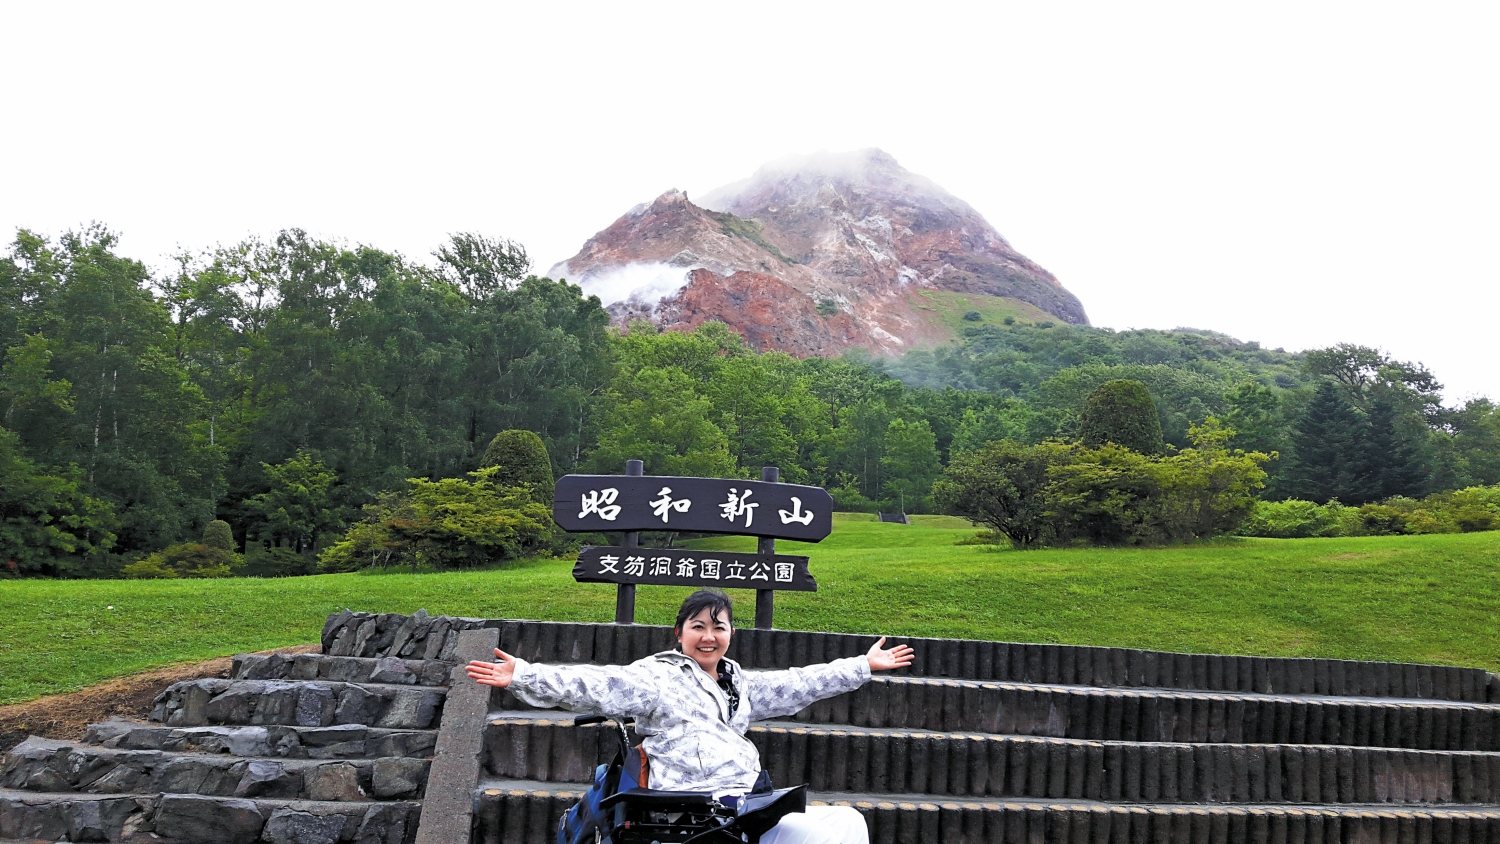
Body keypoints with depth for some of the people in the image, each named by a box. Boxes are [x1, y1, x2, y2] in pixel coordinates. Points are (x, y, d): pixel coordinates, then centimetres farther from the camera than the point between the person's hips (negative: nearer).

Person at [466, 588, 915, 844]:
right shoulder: (655, 676, 2)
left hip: (752, 798, 8)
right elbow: (595, 685, -11)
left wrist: (863, 666, 28)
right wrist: (525, 676, -24)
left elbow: (798, 683, 27)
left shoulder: (739, 683, 23)